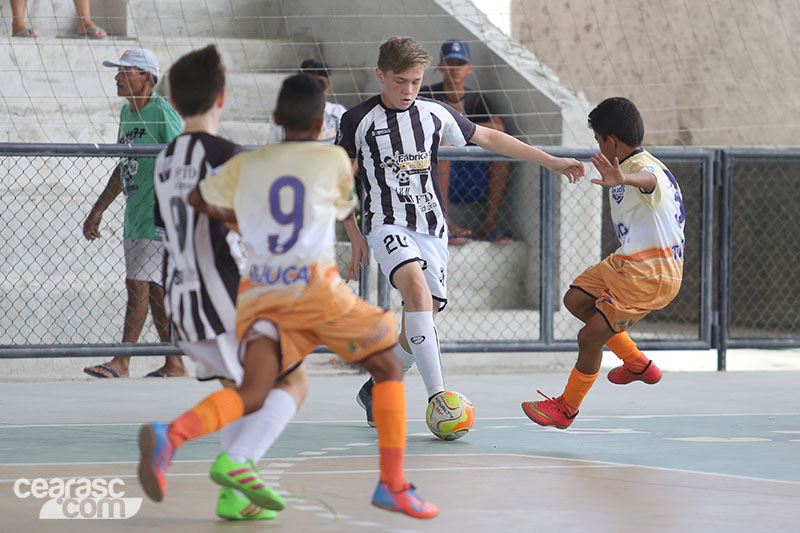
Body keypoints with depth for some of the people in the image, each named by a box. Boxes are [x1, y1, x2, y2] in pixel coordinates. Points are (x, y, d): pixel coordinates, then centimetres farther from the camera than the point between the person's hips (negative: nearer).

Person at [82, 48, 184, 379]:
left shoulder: (162, 113, -12)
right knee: (154, 289, 10)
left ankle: (121, 363, -12)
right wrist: (98, 210, 25)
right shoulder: (127, 113, 14)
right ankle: (175, 364, 16)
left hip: (159, 215, -9)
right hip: (135, 214, 9)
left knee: (138, 284, -12)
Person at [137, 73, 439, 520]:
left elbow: (198, 199, 31)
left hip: (260, 294, 3)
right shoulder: (335, 160, 9)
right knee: (388, 368, 15)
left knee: (253, 393, -8)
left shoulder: (245, 165, 17)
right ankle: (393, 486, 11)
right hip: (316, 287, -3)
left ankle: (170, 436, -38)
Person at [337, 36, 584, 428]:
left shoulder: (434, 114, 5)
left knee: (418, 328, 0)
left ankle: (376, 390, 26)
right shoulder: (359, 121, -3)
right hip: (387, 224, -4)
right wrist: (356, 238, 5)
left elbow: (488, 138, 15)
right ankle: (436, 393, -35)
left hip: (431, 229, 4)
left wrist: (551, 162, 14)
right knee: (417, 287, -31)